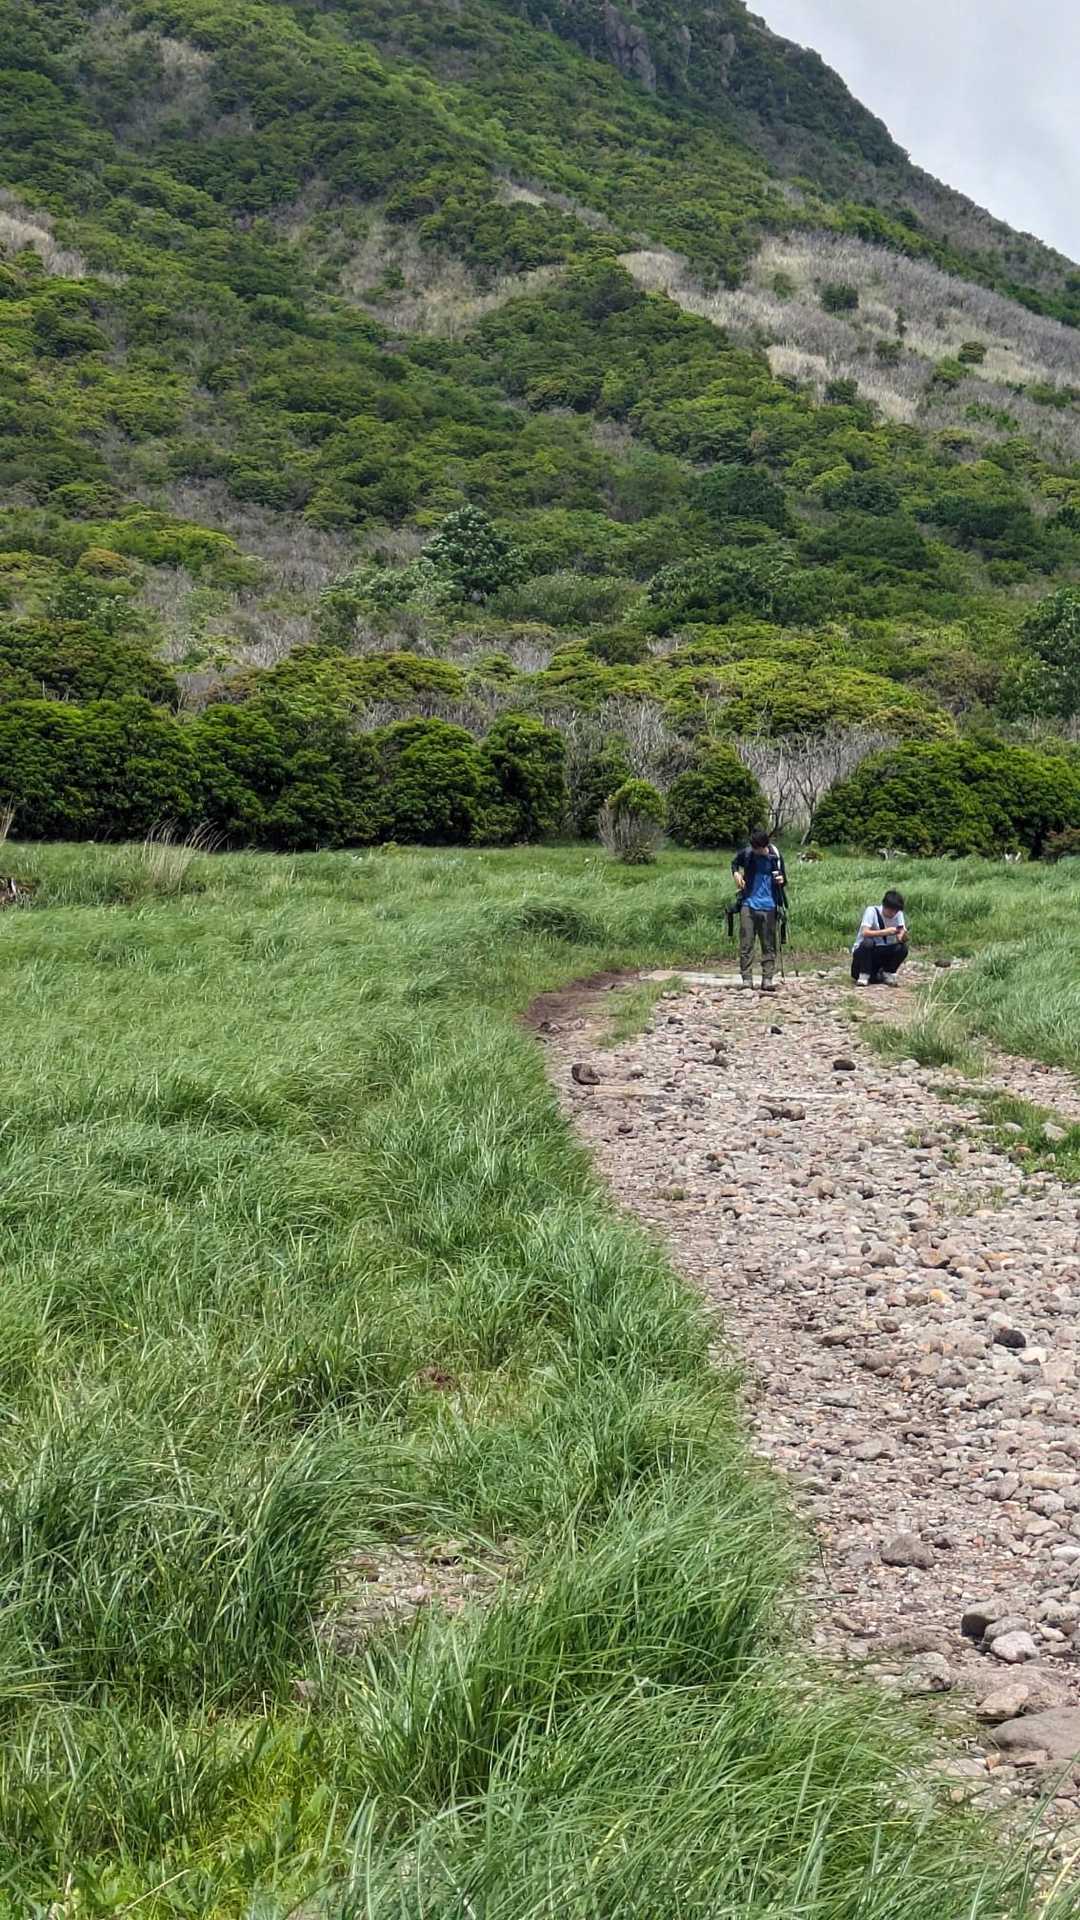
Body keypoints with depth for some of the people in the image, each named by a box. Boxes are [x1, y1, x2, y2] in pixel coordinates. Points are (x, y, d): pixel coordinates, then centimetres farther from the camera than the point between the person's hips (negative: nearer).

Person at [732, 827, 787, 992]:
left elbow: (783, 879, 11)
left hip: (768, 907, 0)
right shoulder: (746, 854, -1)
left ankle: (767, 980, 6)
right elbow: (735, 863, 21)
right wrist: (736, 873, 0)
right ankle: (746, 979, 2)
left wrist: (782, 880, -12)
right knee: (746, 944, -2)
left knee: (769, 945, 2)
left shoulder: (776, 856, -2)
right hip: (748, 905, 0)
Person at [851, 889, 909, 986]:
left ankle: (886, 974, -1)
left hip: (882, 954, 4)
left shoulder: (898, 914, -4)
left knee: (902, 948, -22)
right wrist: (886, 932, -35)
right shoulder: (872, 911, -17)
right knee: (868, 942, -36)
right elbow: (865, 933, -30)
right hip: (862, 951, -4)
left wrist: (903, 934, -31)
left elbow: (902, 938, -8)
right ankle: (864, 976, -21)